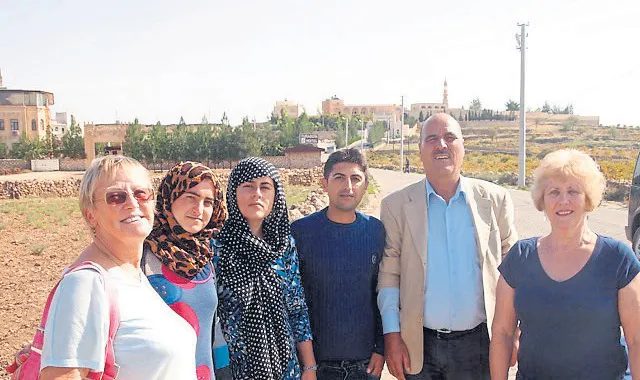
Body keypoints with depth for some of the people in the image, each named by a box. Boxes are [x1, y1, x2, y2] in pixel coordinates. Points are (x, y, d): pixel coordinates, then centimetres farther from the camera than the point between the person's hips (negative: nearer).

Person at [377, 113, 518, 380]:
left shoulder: (495, 200, 1)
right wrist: (391, 336, -5)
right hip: (418, 346, 0)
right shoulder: (396, 206, -2)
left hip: (479, 343, 1)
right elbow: (388, 275, -1)